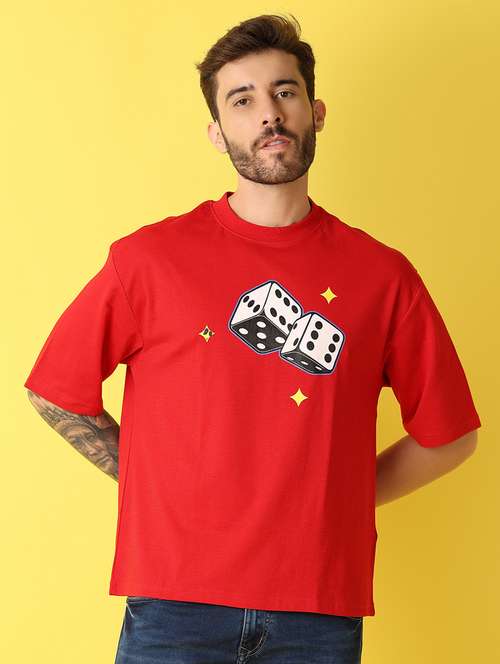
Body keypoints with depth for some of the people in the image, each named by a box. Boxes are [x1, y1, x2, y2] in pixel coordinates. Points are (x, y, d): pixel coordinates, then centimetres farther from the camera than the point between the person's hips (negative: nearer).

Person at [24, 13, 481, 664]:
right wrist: (156, 484, 2)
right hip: (176, 605, -1)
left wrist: (335, 501, 2)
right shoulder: (149, 258, -2)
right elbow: (55, 391, 6)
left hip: (323, 609, 2)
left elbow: (447, 435, 8)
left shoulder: (383, 274, 1)